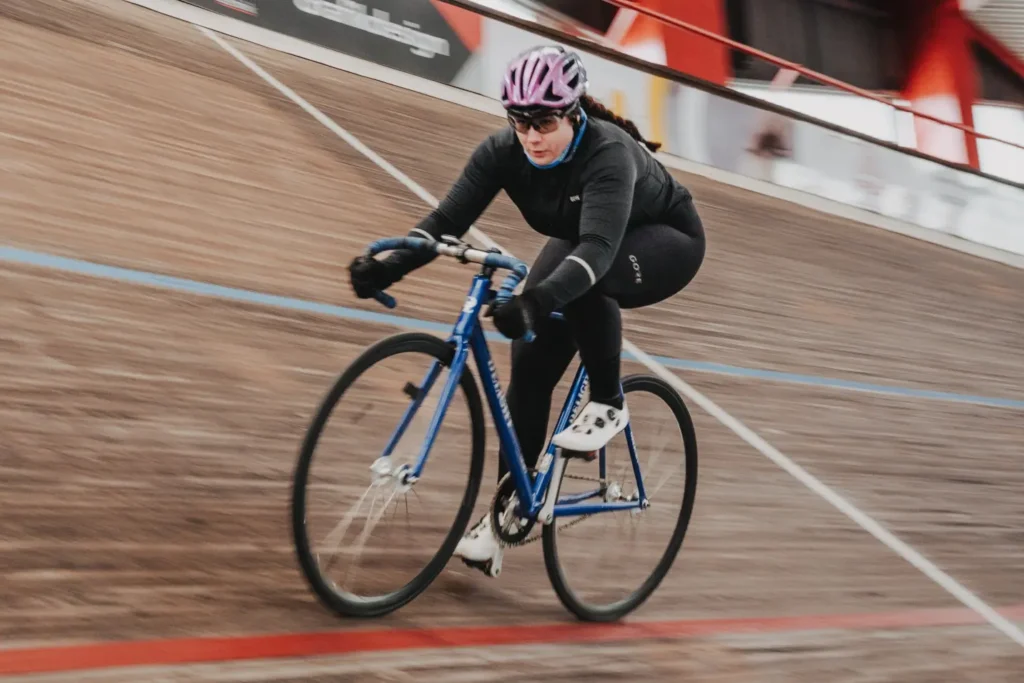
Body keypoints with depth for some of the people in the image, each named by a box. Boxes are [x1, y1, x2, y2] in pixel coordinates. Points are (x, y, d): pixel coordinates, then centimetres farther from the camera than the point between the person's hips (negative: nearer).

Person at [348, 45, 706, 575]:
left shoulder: (608, 154, -38)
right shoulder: (504, 151, -22)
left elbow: (599, 247, -52)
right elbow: (447, 220, -28)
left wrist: (536, 301, -68)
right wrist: (388, 267, -46)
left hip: (665, 240, -5)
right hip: (582, 241, 6)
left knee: (585, 287, -38)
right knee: (531, 359, -9)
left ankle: (607, 405, -14)